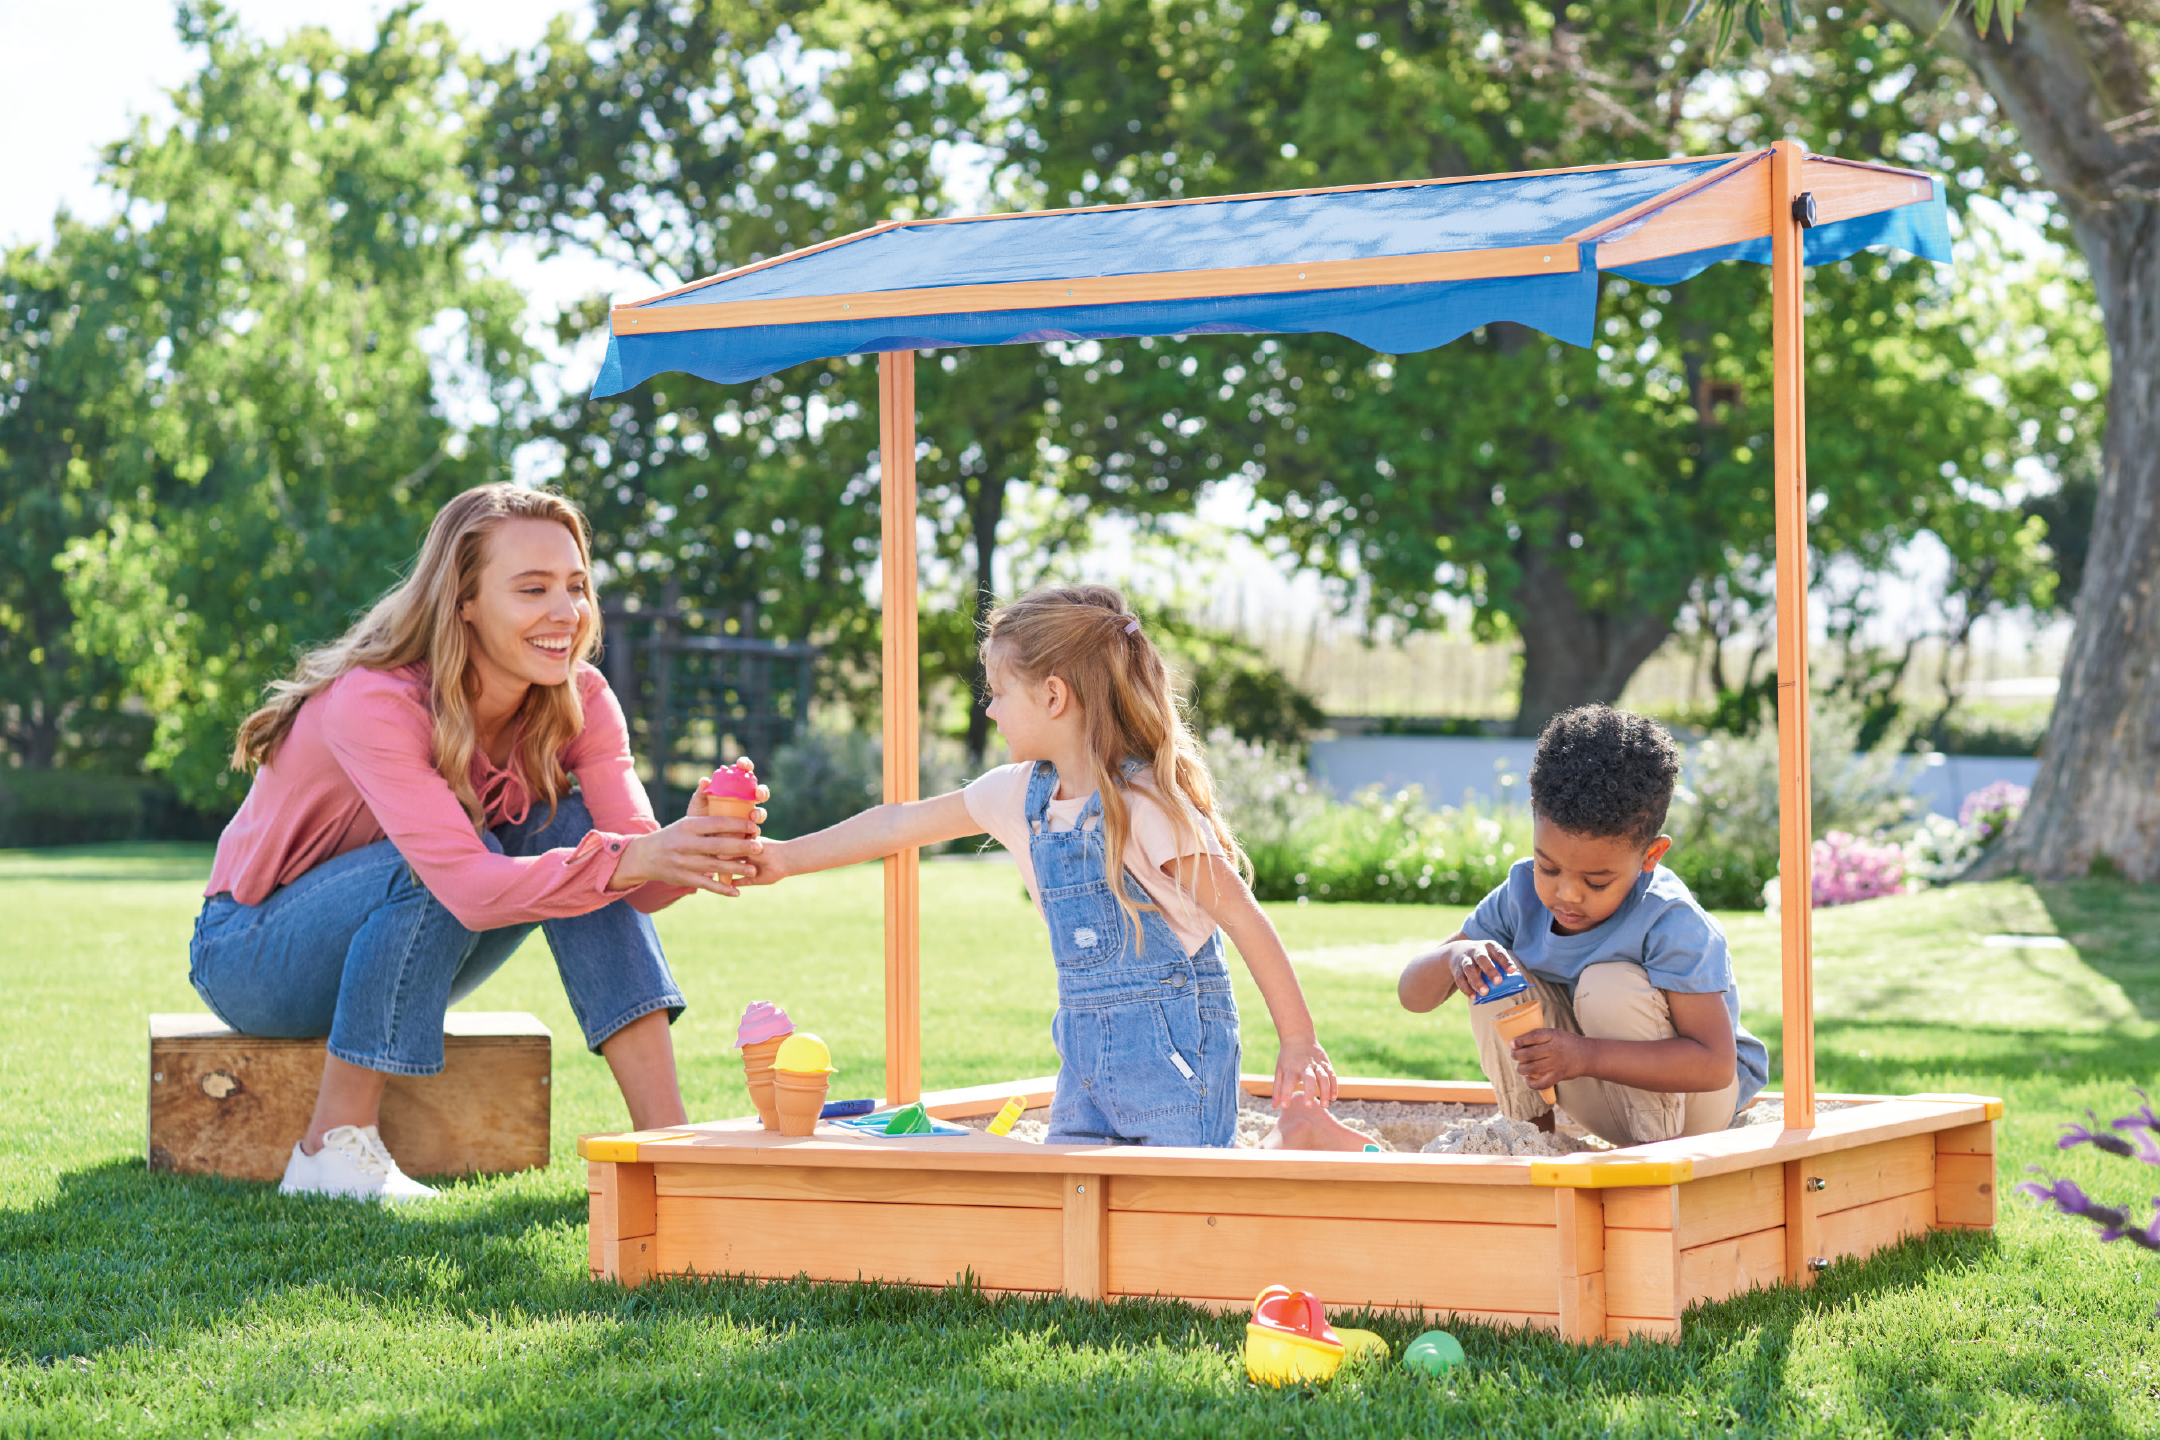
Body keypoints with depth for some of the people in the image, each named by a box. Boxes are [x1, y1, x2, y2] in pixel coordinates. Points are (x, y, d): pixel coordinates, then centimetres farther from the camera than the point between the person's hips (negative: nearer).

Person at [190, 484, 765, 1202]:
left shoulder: (579, 701, -13)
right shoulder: (374, 703, -31)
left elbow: (635, 883, -24)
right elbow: (468, 886, -42)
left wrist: (697, 854, -46)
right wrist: (631, 859, -54)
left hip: (403, 948, 6)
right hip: (251, 953, -6)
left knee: (573, 829, -18)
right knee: (439, 864, -33)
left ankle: (665, 1138, -22)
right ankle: (334, 1148, -25)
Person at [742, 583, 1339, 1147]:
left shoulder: (1145, 802, -17)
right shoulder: (1021, 792, 6)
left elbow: (1243, 917, -16)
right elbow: (902, 824, 18)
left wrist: (1299, 1041, -16)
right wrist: (785, 858, 21)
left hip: (1171, 1044, -8)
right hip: (1086, 1044, 8)